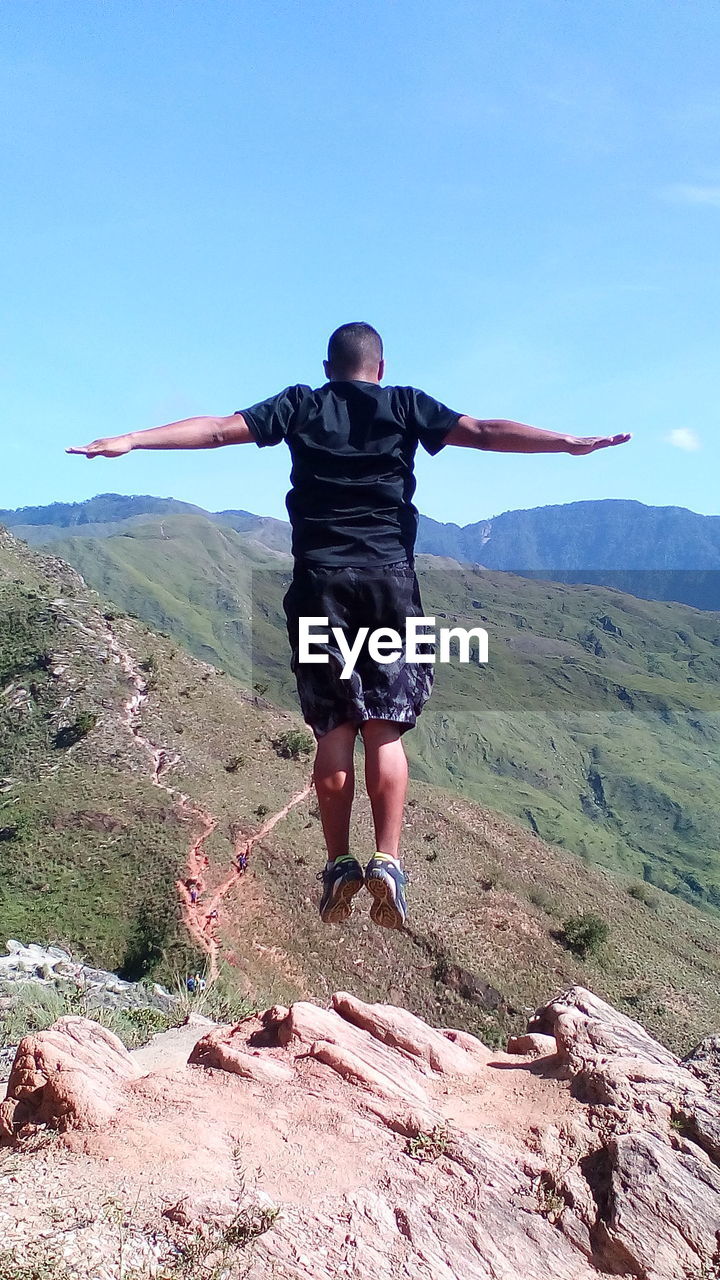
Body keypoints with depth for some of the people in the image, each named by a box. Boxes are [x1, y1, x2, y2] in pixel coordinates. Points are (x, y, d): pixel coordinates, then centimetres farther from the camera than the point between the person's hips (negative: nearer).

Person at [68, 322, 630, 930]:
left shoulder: (300, 405, 11)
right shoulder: (406, 405, 10)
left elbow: (219, 429, 3)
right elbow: (485, 432, 2)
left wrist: (129, 441, 3)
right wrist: (571, 442, 3)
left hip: (321, 581, 1)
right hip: (390, 578, 0)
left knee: (333, 731, 5)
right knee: (385, 731, 1)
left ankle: (339, 867, 7)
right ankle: (387, 863, -8)